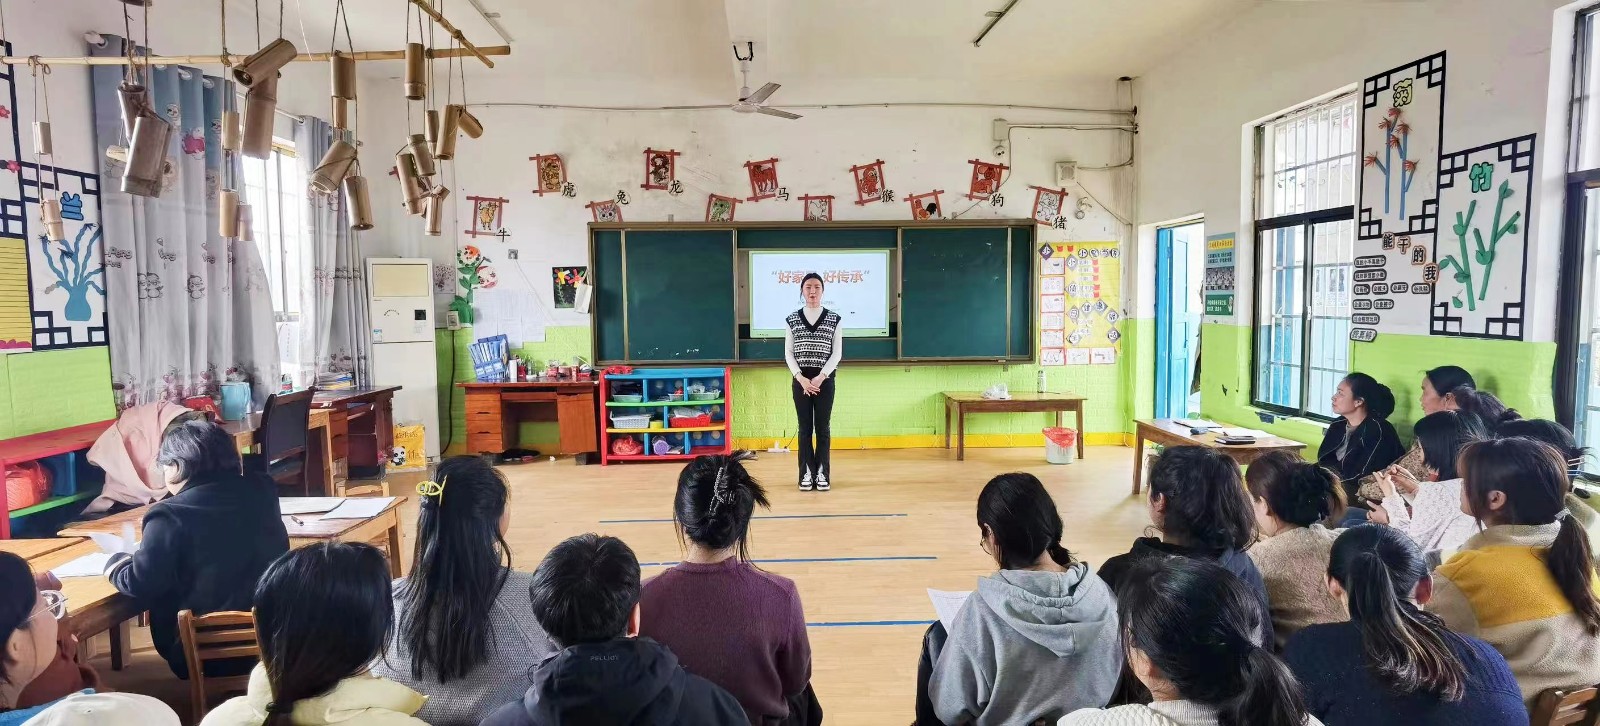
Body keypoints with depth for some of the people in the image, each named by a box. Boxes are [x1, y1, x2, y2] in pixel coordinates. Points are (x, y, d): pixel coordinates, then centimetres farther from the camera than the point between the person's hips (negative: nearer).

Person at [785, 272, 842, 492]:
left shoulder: (834, 319, 2)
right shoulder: (792, 319, 5)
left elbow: (837, 353, -1)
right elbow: (788, 353, 3)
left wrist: (821, 377, -12)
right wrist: (801, 378, -10)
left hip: (825, 379, -1)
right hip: (801, 380, 1)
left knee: (823, 426, 2)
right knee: (805, 427, 3)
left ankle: (822, 473, 7)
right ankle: (806, 473, 7)